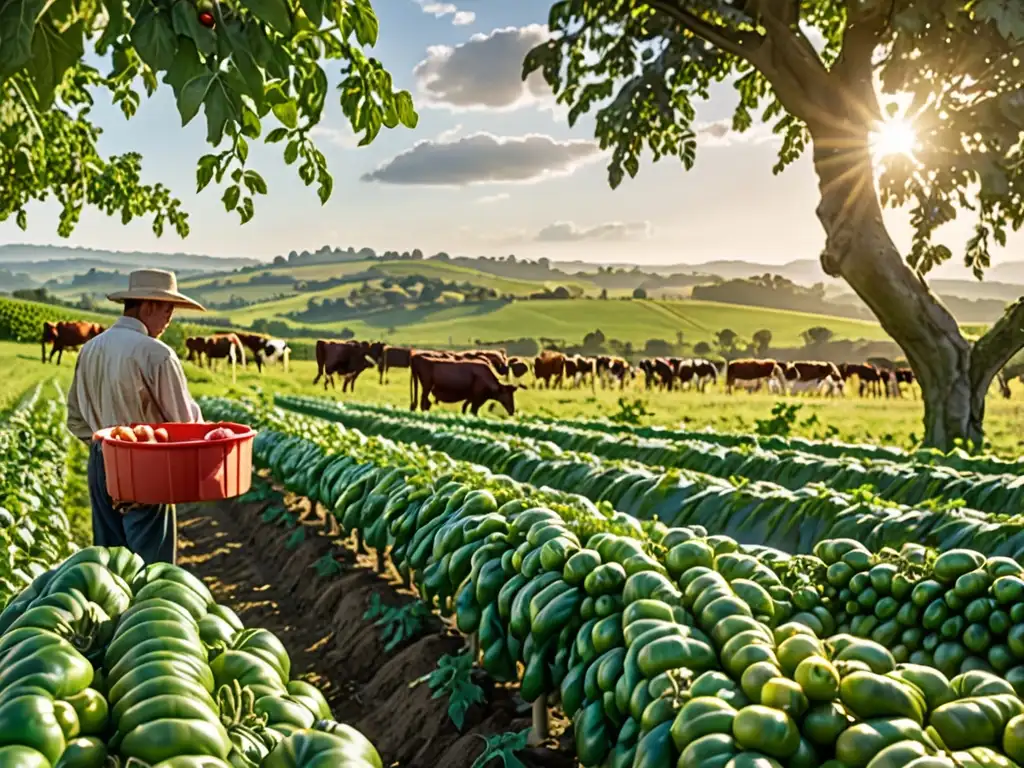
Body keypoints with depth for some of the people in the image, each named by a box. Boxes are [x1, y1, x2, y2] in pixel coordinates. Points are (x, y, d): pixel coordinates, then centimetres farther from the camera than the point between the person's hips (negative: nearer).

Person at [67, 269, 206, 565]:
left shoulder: (90, 349, 6)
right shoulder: (156, 354, -18)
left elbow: (76, 418, 13)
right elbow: (185, 419, -12)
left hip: (100, 466, 8)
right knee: (152, 564, 2)